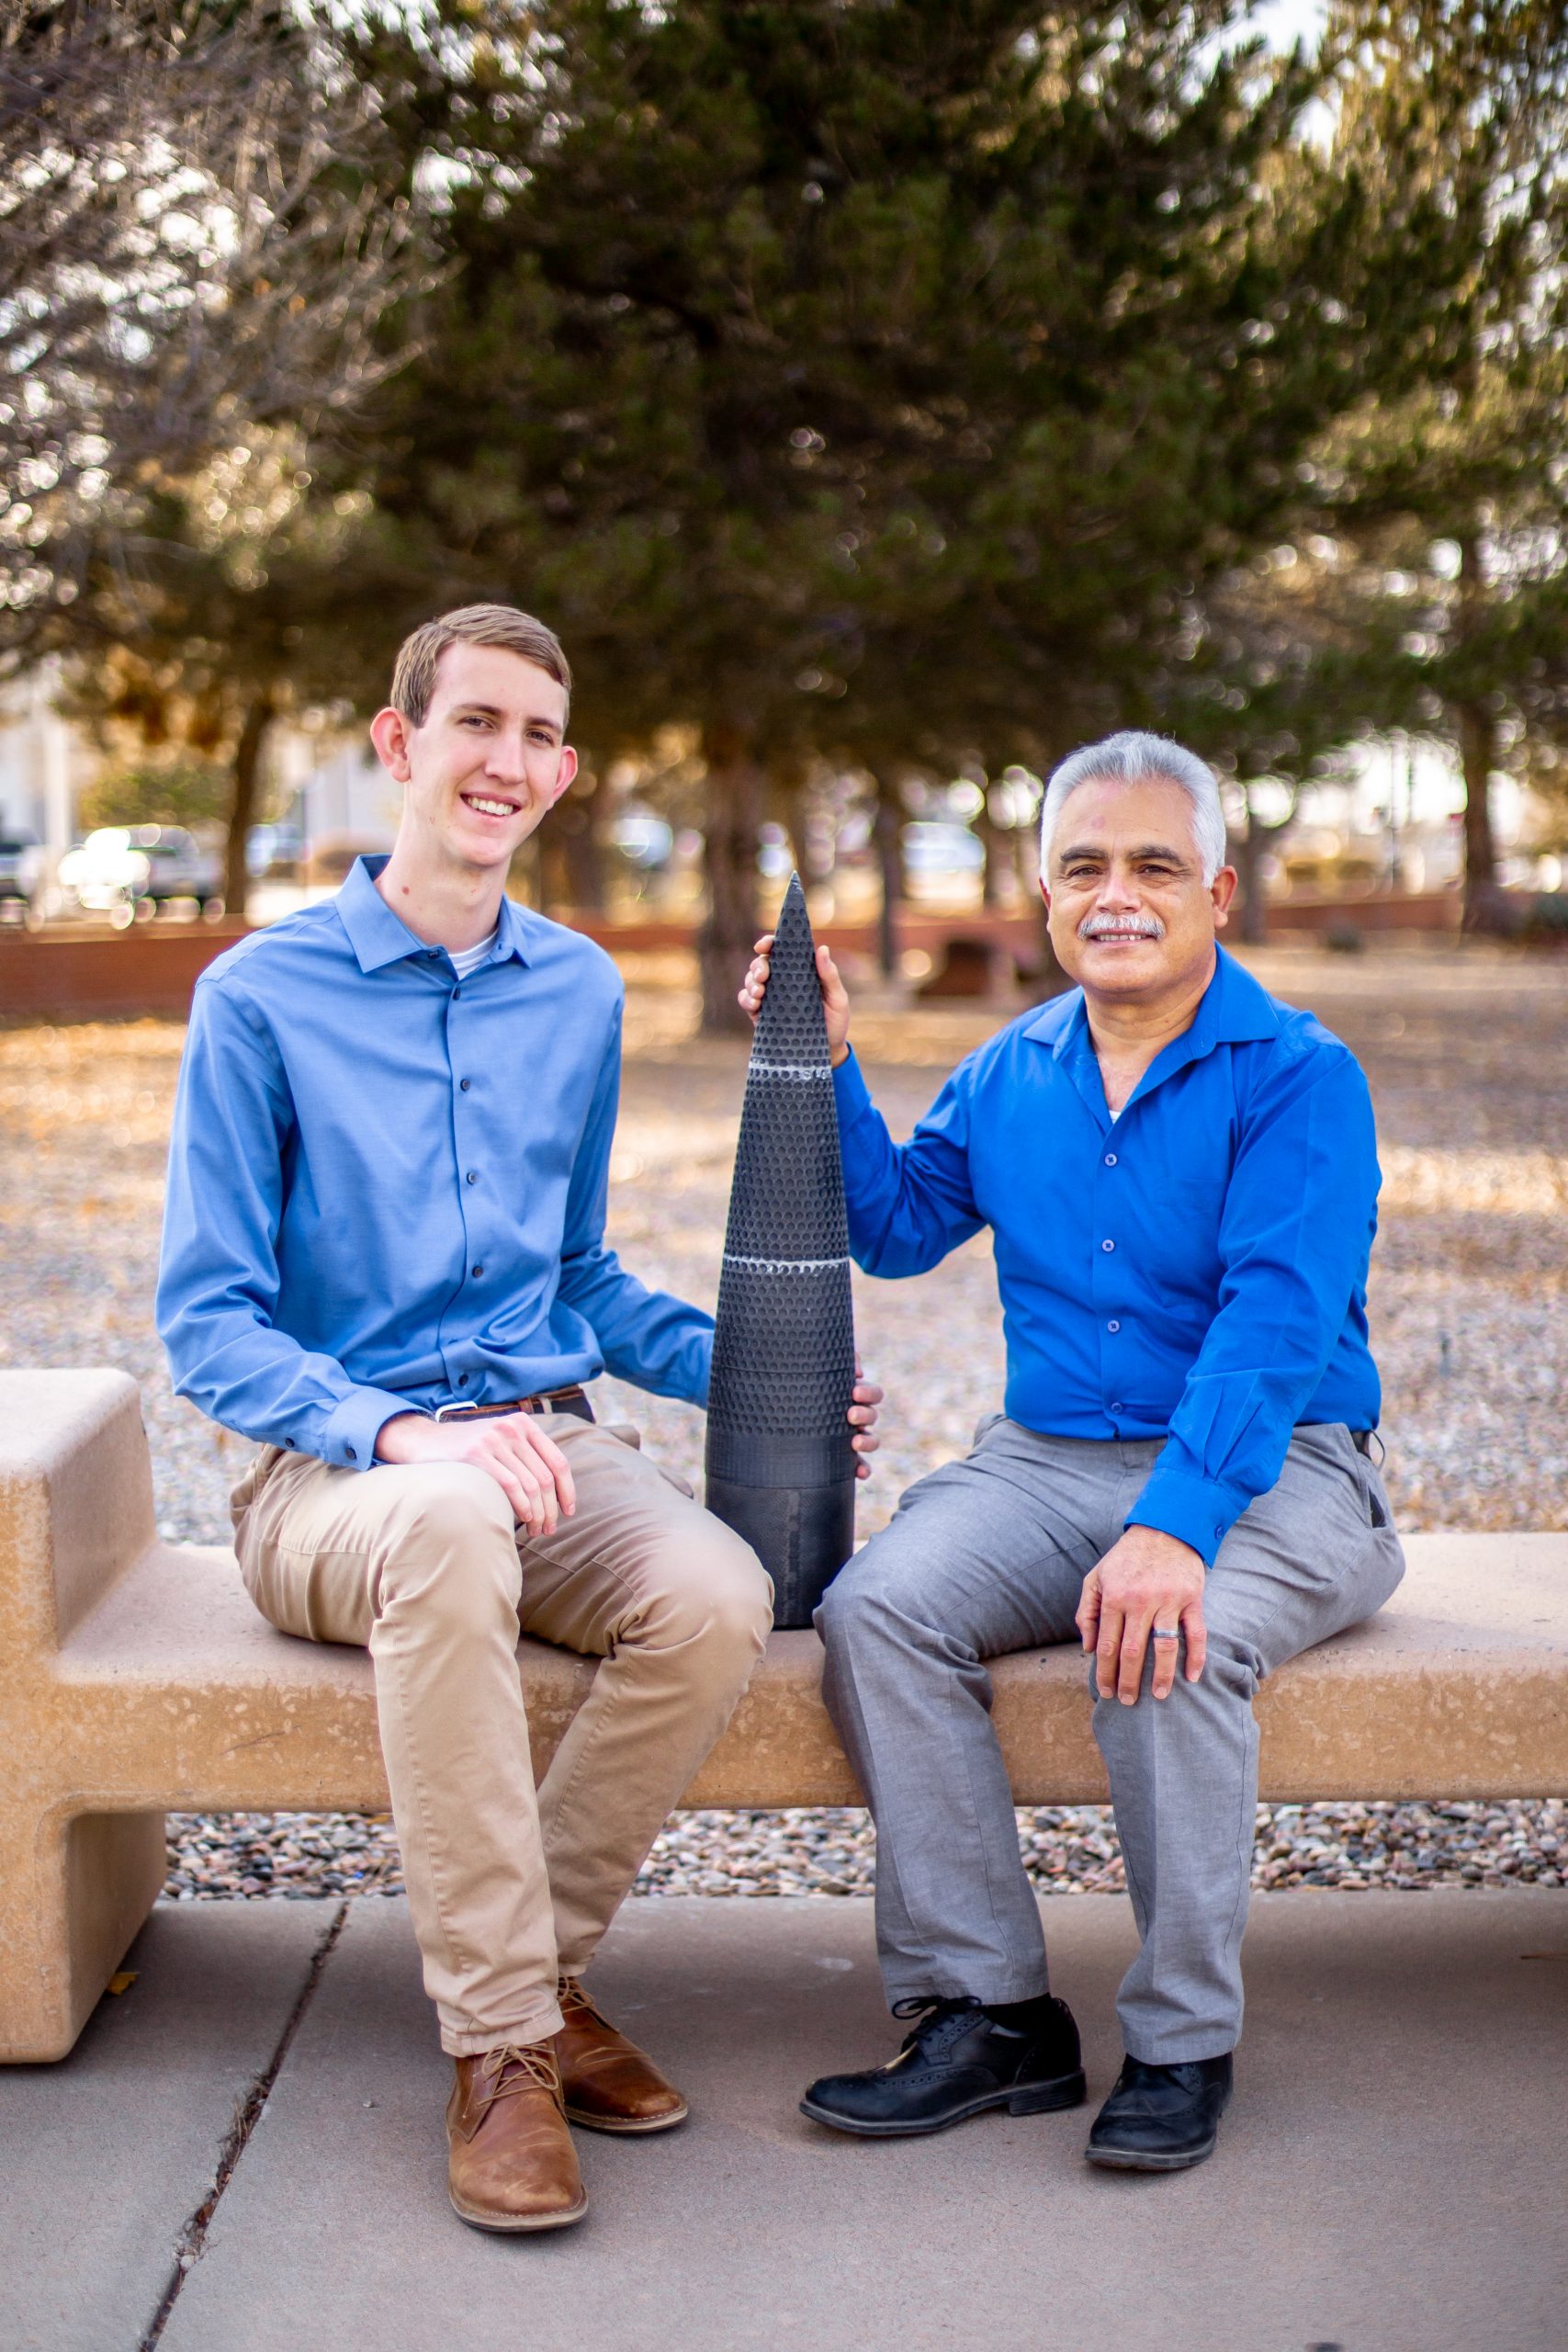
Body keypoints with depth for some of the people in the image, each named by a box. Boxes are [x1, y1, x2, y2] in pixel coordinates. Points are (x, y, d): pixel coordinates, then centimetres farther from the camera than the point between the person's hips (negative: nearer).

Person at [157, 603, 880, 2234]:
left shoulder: (580, 992, 13)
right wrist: (403, 1434, -24)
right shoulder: (264, 994, -2)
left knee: (718, 1594, -29)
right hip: (332, 1473, -4)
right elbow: (207, 1321, -6)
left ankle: (536, 1968, -6)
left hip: (549, 1444, 4)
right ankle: (499, 2044, -26)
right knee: (450, 1528, -40)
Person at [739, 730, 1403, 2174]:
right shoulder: (1008, 1074, 13)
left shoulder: (1300, 1076, -6)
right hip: (1047, 1460, 5)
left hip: (1271, 1471, -5)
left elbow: (1273, 1319, -19)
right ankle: (988, 2013, -13)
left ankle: (1184, 2041, -14)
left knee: (1166, 1640, -35)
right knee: (876, 1608, -23)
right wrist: (826, 1066, 8)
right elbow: (898, 1227, 21)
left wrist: (1173, 1528, -32)